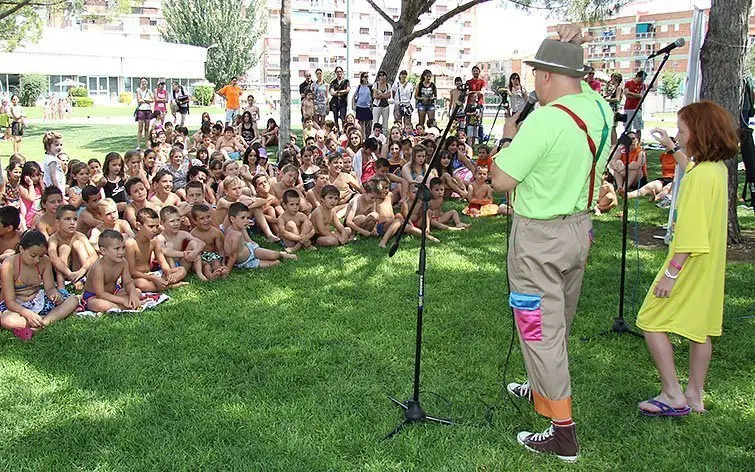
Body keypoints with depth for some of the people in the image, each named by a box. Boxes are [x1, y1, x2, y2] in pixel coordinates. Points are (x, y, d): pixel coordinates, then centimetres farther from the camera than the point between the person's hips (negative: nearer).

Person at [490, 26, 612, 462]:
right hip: (580, 228, 8)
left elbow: (502, 180, -20)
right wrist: (572, 46, 8)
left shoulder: (545, 119, -24)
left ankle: (564, 434, 7)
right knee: (559, 323, 24)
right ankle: (543, 390, 46)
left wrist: (508, 136, -4)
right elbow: (577, 85, 23)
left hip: (540, 237, -8)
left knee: (542, 328, 1)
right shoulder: (601, 107, -1)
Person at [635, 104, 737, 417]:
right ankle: (695, 394, 25)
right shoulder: (718, 168, 6)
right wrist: (672, 148, 35)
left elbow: (690, 231, -26)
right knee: (701, 327, 15)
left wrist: (671, 273, -23)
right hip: (710, 267, 10)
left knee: (652, 321, -1)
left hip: (690, 264, -9)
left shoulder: (700, 176, -22)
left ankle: (673, 395, 1)